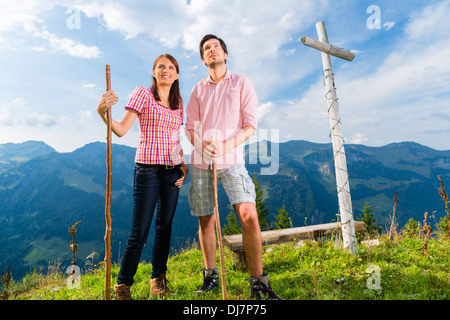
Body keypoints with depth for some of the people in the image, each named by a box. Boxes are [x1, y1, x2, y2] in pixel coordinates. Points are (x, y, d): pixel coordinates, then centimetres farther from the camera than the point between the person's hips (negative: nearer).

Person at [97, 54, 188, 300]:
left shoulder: (178, 104, 15)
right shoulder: (143, 94, 0)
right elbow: (121, 129, -8)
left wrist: (183, 164, 6)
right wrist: (102, 112, -25)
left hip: (172, 171, 5)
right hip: (148, 169, -5)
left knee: (164, 226, 11)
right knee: (139, 232, -2)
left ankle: (159, 279, 27)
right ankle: (123, 285, 18)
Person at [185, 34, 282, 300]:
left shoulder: (242, 83, 8)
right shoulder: (198, 90, 15)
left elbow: (251, 125, -1)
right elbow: (190, 127, 11)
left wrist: (225, 147, -14)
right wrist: (203, 145, -11)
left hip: (231, 160, -2)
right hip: (201, 161, 3)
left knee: (249, 216, -16)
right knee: (205, 221, 7)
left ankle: (258, 281, 1)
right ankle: (210, 276, 25)